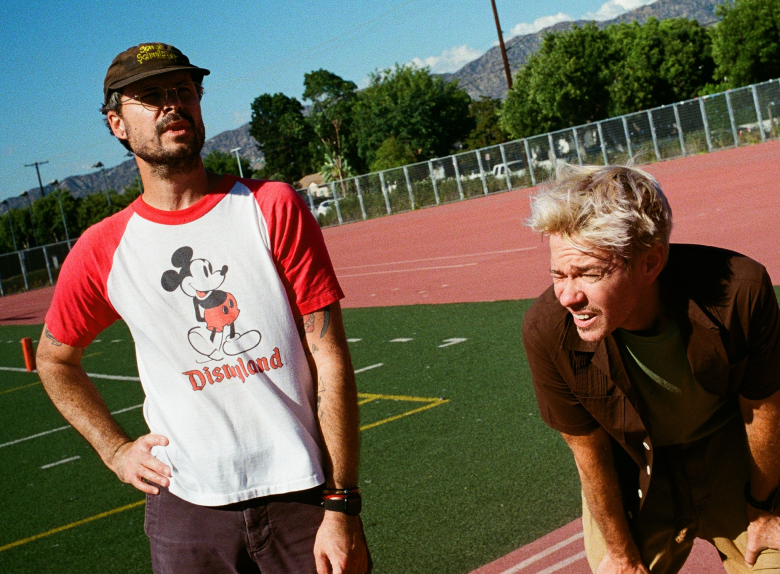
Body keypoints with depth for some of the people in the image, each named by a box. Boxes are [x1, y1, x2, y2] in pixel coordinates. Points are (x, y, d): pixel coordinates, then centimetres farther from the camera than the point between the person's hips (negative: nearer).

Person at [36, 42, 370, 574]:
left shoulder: (274, 207, -3)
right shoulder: (101, 251, 1)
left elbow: (329, 357, -7)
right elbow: (56, 359, 19)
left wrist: (341, 505, -11)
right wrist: (115, 449, 8)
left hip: (302, 494, -1)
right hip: (187, 506, 2)